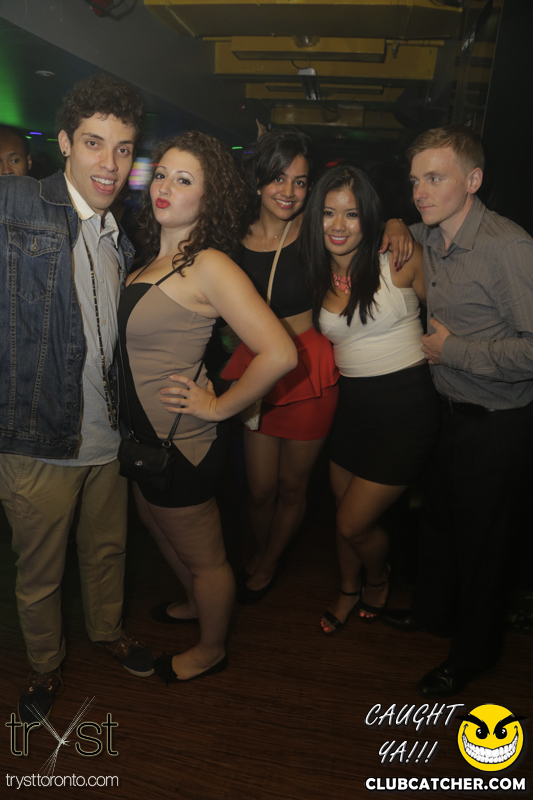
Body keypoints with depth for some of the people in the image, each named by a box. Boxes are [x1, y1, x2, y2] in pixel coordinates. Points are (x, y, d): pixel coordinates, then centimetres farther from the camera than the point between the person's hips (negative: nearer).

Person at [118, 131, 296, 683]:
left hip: (180, 441, -9)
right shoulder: (153, 259, 5)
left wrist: (219, 406, -20)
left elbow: (279, 354, -30)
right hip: (146, 432, 9)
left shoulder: (210, 266, -21)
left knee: (203, 556, 14)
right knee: (157, 524, 30)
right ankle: (196, 602, 57)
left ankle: (210, 649, 41)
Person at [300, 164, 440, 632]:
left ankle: (379, 578, 38)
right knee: (345, 512, 18)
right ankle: (350, 591, 47)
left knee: (354, 524, 2)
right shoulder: (319, 276, 5)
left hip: (404, 405, -5)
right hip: (352, 404, 6)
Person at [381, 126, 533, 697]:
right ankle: (434, 610, 48)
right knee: (436, 516, 22)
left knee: (481, 537, 10)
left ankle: (473, 650, 35)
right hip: (444, 408, 7)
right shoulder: (425, 239, 1)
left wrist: (454, 349, -20)